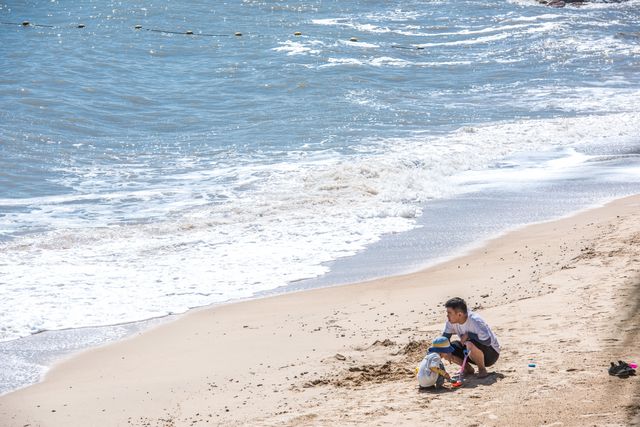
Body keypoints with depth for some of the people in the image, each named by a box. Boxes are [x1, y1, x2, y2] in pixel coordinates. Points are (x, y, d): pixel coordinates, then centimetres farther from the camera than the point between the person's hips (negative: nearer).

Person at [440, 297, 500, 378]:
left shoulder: (475, 320, -30)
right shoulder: (451, 321, -10)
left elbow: (487, 341, -39)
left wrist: (468, 335, -28)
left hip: (491, 353, -7)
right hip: (473, 350, 7)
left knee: (470, 345, -39)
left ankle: (482, 369, -12)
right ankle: (468, 369, 7)